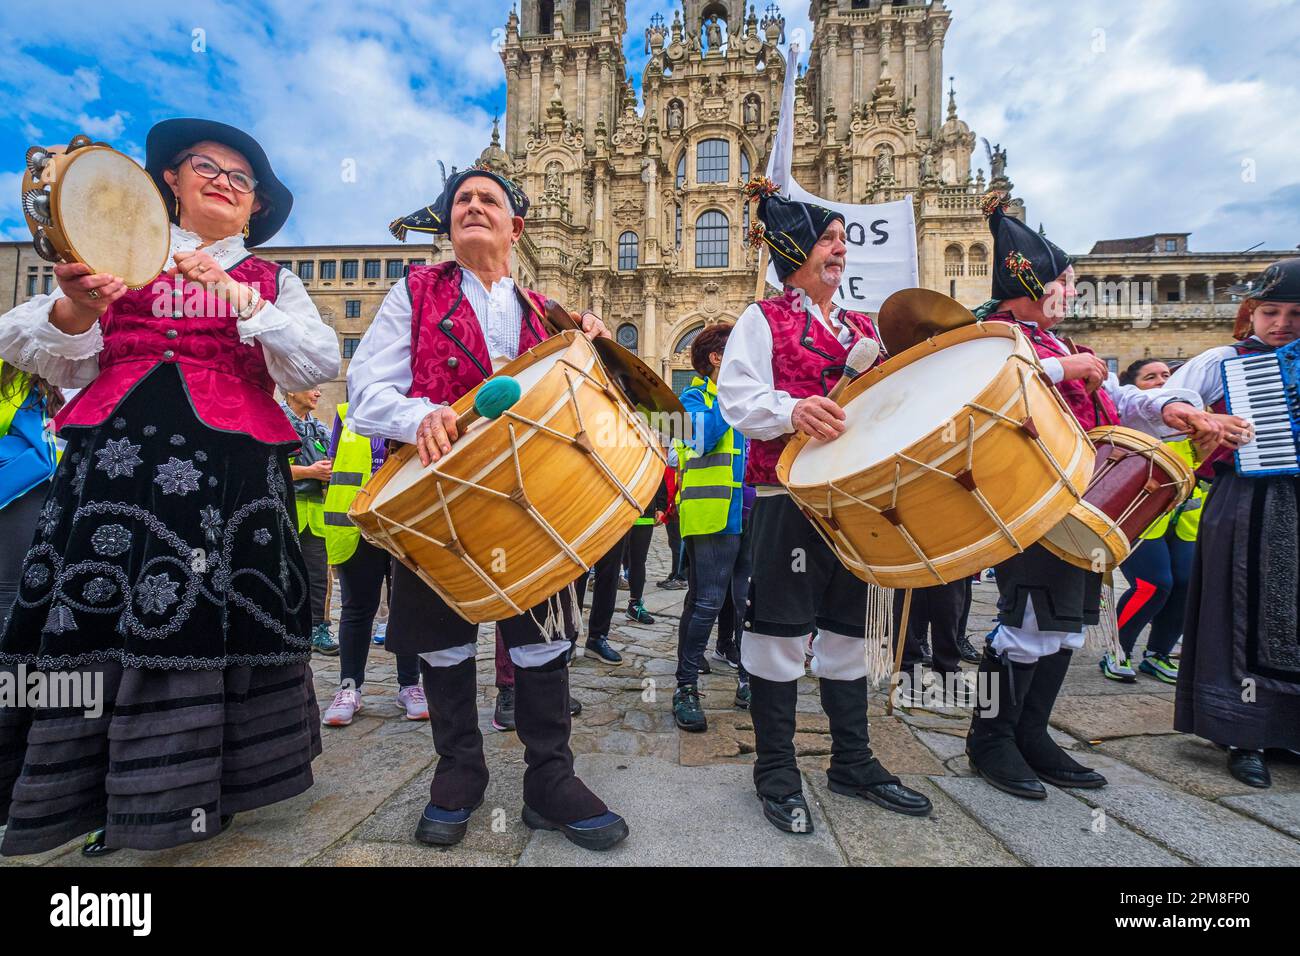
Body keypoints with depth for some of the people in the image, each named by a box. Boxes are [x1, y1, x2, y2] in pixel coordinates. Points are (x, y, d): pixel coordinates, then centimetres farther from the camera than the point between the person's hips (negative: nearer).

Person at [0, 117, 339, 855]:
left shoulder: (272, 281, 15)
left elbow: (321, 364, -1)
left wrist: (240, 300, -11)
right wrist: (77, 310, -10)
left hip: (229, 465, -1)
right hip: (117, 457, 2)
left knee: (209, 616, -1)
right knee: (95, 613, 0)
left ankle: (197, 788, 15)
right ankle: (78, 790, 19)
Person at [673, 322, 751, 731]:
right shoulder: (694, 397, 2)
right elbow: (702, 438, -19)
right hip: (713, 516, -6)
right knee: (706, 603, -6)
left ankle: (749, 681, 26)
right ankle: (685, 688, 6)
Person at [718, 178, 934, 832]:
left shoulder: (861, 328, 20)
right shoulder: (762, 321, 2)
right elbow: (737, 397, -11)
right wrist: (792, 411, -29)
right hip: (789, 498, -6)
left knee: (850, 630, 14)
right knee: (781, 631, 0)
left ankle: (853, 762, 30)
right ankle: (776, 772, 17)